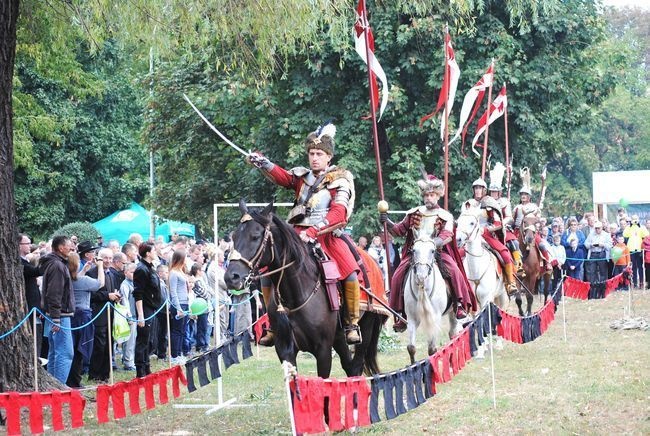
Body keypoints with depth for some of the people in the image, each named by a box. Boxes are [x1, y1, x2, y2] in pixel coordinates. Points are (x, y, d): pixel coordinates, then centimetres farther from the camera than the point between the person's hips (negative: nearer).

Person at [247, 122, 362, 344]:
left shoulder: (340, 179, 3)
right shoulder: (302, 177, 17)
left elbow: (338, 213, -11)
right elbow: (281, 176, -2)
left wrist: (314, 231, -25)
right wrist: (261, 162, -22)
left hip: (328, 236, -4)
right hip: (298, 235, 5)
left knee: (350, 271, -28)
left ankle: (353, 324, -16)